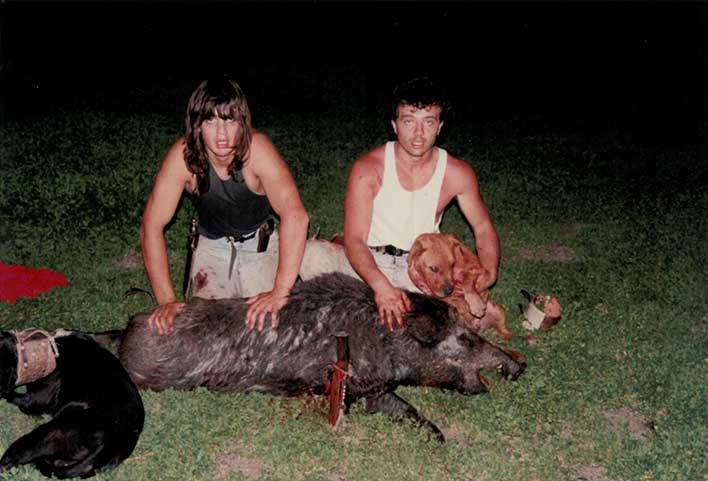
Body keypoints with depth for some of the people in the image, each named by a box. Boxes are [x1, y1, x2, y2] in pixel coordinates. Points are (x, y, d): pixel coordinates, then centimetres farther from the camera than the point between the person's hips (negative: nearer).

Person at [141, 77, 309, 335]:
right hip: (213, 245, 2)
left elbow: (295, 216, -41)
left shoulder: (257, 149, -31)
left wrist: (280, 292, -46)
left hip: (262, 245, -2)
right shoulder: (183, 156, -26)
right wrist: (167, 300, -30)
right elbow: (151, 227, -24)